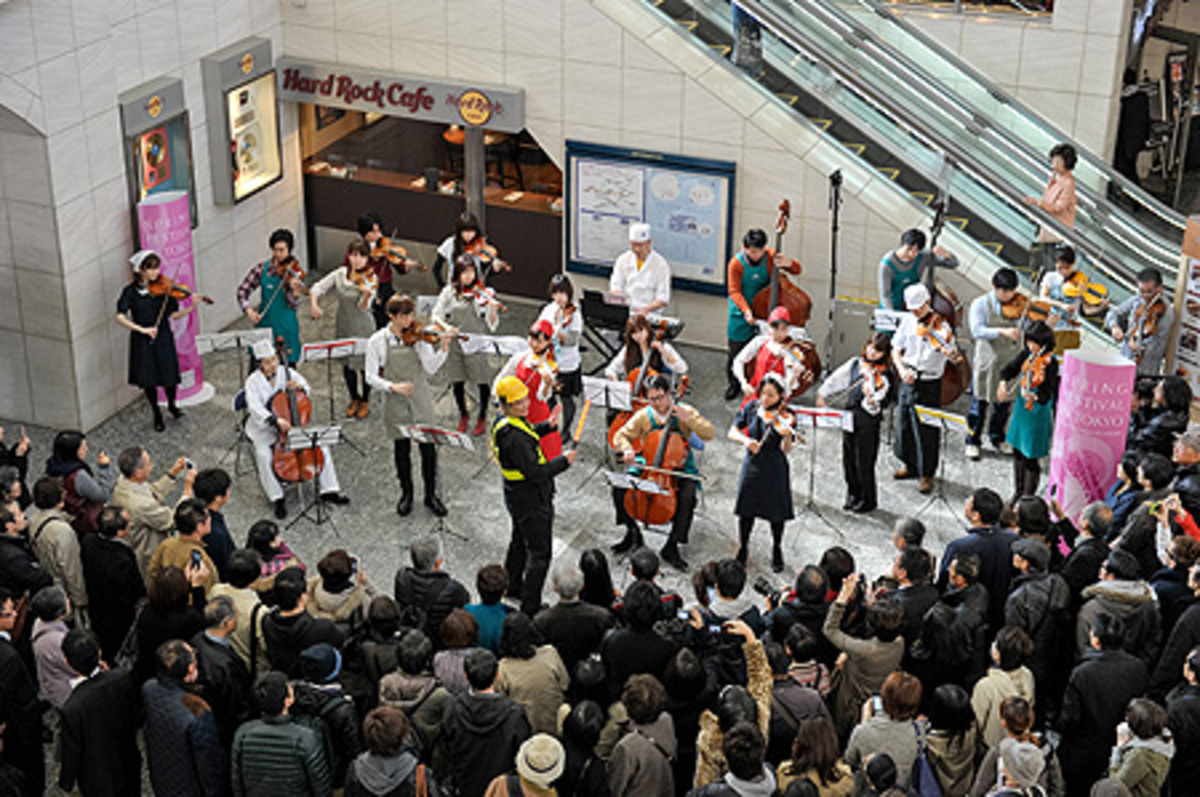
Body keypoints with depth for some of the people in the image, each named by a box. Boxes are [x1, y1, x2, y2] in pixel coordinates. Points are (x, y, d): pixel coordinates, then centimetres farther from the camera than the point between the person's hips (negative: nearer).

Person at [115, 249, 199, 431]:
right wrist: (142, 329, -25)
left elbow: (173, 315, -4)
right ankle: (157, 414, 27)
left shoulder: (162, 288, -3)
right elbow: (120, 317, -15)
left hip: (163, 339, 1)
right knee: (147, 380, 4)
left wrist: (192, 308, -19)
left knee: (169, 375, 1)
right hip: (142, 342, -1)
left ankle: (171, 405, 33)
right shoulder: (131, 291, -8)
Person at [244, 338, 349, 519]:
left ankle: (328, 490, -4)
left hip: (291, 425, 4)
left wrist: (299, 387, -10)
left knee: (321, 445, -13)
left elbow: (306, 389, 16)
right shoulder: (253, 382, -12)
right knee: (263, 456, -32)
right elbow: (255, 407, -26)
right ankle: (278, 499, -17)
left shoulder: (287, 373, 0)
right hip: (265, 429, -3)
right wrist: (276, 420, -41)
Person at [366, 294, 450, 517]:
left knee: (428, 448, 2)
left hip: (421, 401, 1)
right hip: (396, 404, -1)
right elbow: (371, 377, -5)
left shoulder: (418, 336, -4)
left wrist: (443, 349, -27)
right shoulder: (378, 341, -5)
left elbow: (430, 367, -12)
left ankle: (431, 495, 19)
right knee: (401, 449, 11)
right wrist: (392, 386, -20)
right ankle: (406, 493, 29)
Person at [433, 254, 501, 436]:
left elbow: (492, 325, -7)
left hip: (477, 345, -2)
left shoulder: (483, 294, -3)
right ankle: (463, 415, 32)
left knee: (483, 383, -1)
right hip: (455, 344, 2)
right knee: (457, 382, 7)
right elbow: (436, 315, 2)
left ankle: (482, 416, 23)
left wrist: (492, 308, -25)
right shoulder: (449, 292, 3)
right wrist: (445, 326, -17)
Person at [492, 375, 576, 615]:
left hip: (516, 495, 10)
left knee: (520, 541, 30)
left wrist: (546, 426, 10)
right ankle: (530, 607, 7)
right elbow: (535, 473, -33)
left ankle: (512, 586, 49)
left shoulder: (504, 422, -2)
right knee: (539, 554, 0)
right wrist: (564, 461, -23)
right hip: (531, 501, -10)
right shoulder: (514, 436, -33)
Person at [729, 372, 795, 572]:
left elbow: (786, 450, -19)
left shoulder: (786, 418, -13)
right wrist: (745, 440, -23)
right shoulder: (751, 408, -3)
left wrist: (787, 436, -40)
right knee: (746, 510, 11)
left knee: (776, 512, 9)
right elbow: (733, 432, -3)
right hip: (752, 466, 2)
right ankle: (742, 549, 31)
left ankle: (777, 551, 31)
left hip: (774, 470, -2)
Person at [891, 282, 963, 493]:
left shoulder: (940, 327, -14)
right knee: (904, 426, 17)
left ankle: (927, 474, 16)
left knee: (926, 432, 0)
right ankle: (910, 465, 37)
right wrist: (901, 369, -10)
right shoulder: (908, 321, 2)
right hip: (908, 381, 5)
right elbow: (896, 349, 7)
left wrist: (951, 355, -45)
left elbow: (953, 355, -22)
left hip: (929, 386, -5)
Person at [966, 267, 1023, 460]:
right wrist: (1002, 331, -36)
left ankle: (997, 438, 35)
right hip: (987, 362, -3)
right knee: (979, 404, 4)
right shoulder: (981, 304, -10)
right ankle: (973, 441, 19)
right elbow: (977, 330, -23)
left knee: (1004, 404, 15)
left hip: (1010, 362, 3)